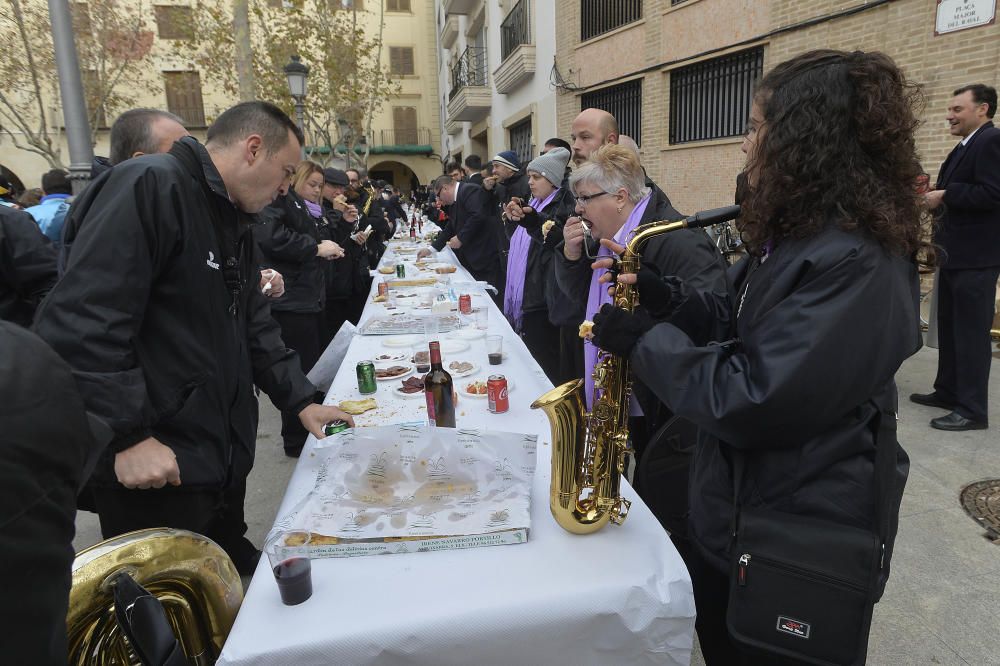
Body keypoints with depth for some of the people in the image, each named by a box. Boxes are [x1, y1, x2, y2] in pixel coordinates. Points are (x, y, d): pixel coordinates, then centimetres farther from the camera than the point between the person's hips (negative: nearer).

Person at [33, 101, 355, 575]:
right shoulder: (149, 187, -18)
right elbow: (77, 325, -26)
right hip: (154, 470, -8)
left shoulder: (235, 223, 12)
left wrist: (300, 400, 7)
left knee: (233, 577, 23)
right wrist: (128, 435, -24)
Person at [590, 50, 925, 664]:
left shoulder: (857, 262, -27)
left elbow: (749, 402, -31)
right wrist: (667, 296, -3)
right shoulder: (798, 234, 5)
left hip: (796, 539, -9)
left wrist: (643, 341, -21)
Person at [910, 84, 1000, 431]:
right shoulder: (967, 145, 17)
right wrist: (936, 199, 4)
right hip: (955, 252, 10)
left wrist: (945, 195, -16)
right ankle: (948, 391, 27)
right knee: (949, 326, 16)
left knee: (972, 331, -5)